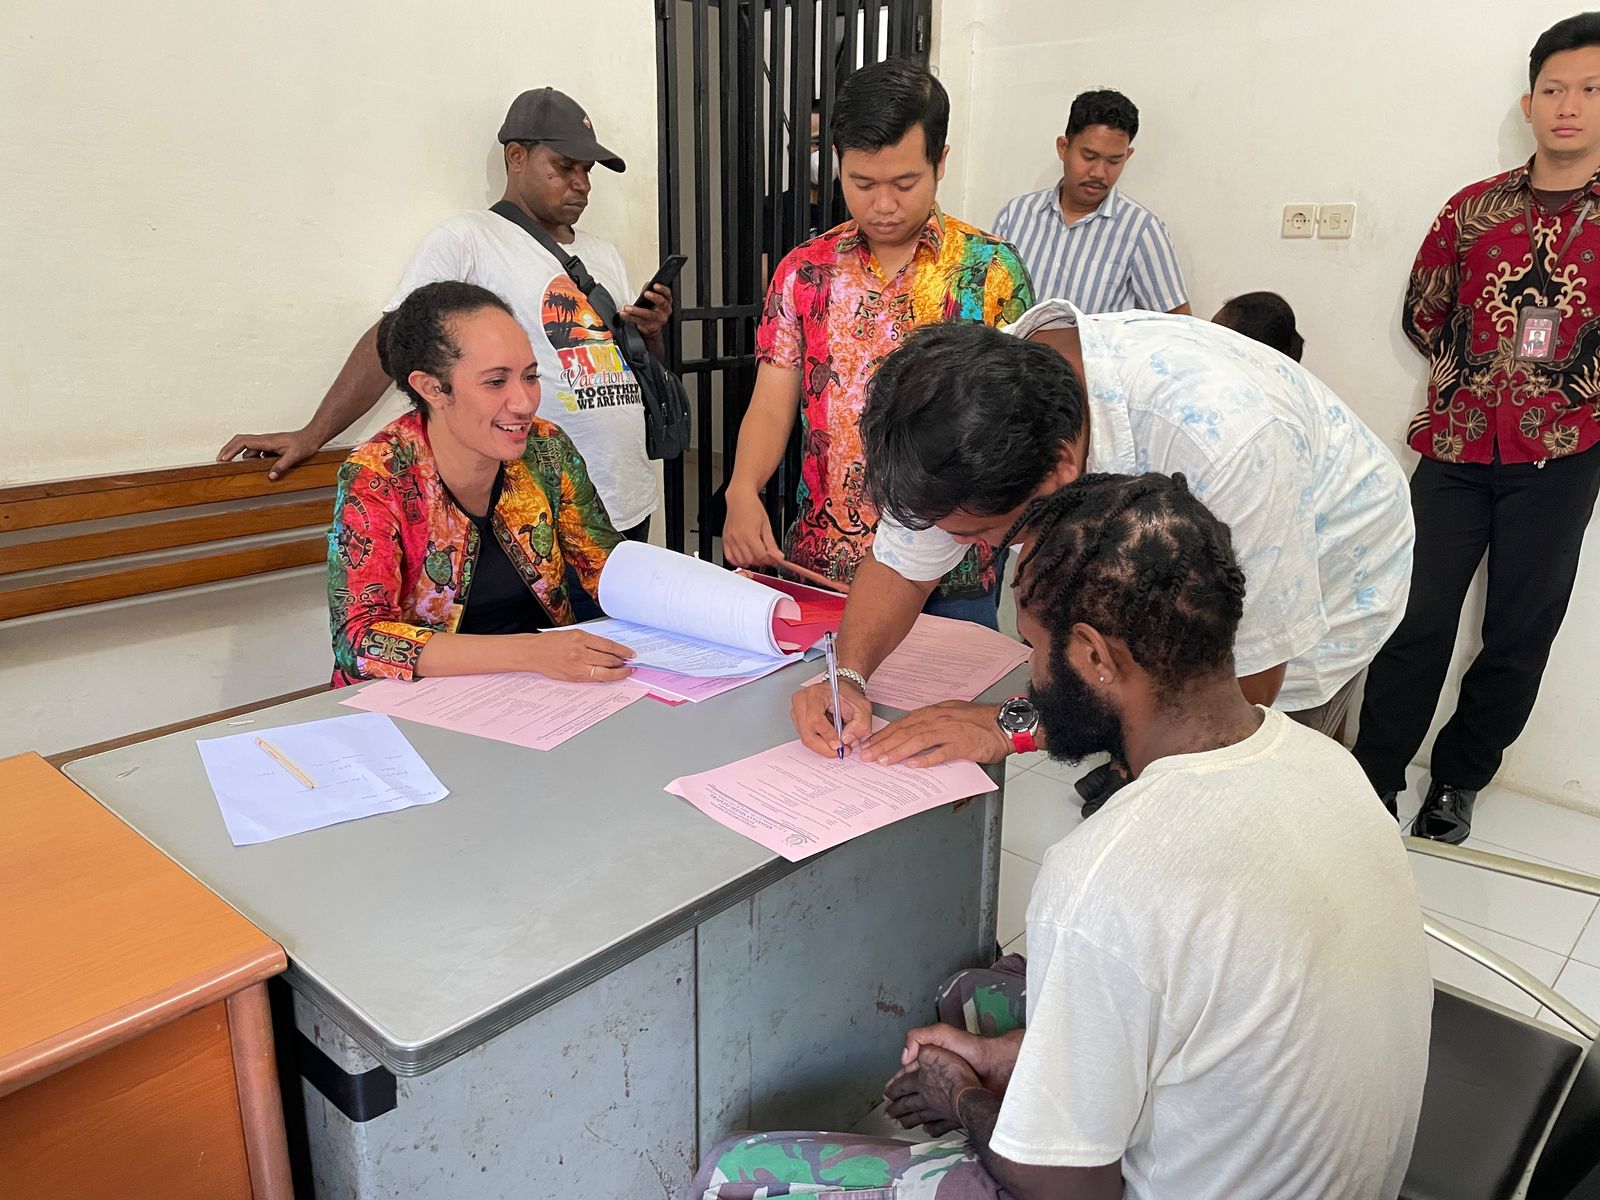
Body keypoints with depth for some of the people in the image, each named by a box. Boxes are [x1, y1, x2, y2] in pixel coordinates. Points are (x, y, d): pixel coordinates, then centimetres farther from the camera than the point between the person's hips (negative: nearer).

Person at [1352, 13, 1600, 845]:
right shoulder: (1475, 208, 8)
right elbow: (1422, 311, 16)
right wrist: (1463, 371, 6)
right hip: (1456, 444, 1)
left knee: (1519, 636, 6)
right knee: (1417, 621, 1)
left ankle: (1458, 782, 22)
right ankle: (1374, 776, 11)